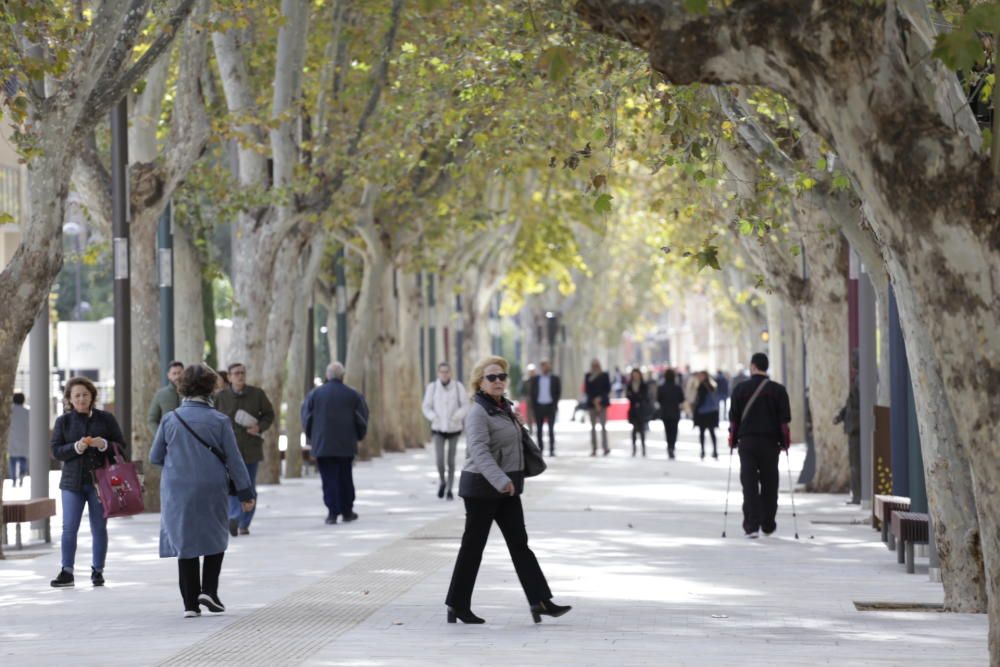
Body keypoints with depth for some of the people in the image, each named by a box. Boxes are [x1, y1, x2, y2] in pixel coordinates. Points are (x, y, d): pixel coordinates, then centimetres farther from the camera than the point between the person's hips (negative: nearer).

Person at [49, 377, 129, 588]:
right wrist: (76, 447, -18)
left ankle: (97, 571, 13)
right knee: (69, 528, -3)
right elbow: (55, 450, -1)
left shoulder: (106, 419, 2)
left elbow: (122, 448, 3)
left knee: (99, 528, 5)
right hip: (72, 482, 0)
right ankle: (67, 571, 3)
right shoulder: (63, 421, 5)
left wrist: (105, 445, -17)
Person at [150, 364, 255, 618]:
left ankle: (190, 603, 8)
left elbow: (155, 457, 4)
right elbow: (234, 460, -4)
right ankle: (208, 590, 1)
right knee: (215, 540, 17)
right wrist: (245, 493, 4)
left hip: (177, 491, 1)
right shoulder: (219, 421, -8)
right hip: (212, 492, -1)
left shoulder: (170, 420, -4)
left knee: (184, 543, 9)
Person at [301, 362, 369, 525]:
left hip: (322, 444, 0)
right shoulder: (353, 395, -1)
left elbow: (306, 417, 2)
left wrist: (312, 437, 14)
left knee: (329, 478, 0)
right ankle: (347, 511, 17)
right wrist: (358, 436, 16)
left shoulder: (315, 394, -1)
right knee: (345, 478, 12)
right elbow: (362, 418, 2)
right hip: (346, 444, 0)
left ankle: (332, 512, -9)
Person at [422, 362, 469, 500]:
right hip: (438, 429, 0)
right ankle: (442, 482, 18)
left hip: (454, 428, 0)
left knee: (451, 461, 4)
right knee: (439, 460, -11)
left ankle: (450, 489, 16)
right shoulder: (432, 387, -3)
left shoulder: (458, 386, -5)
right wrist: (434, 417, -16)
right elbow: (427, 407, 2)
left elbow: (465, 405, -4)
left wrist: (457, 416, -21)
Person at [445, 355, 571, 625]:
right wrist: (500, 480, -39)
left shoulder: (505, 407, 11)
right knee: (473, 545, 0)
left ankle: (540, 601, 0)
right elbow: (479, 451, -29)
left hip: (507, 487, 8)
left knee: (519, 543, 3)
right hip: (482, 487, -8)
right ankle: (457, 605, 9)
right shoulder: (478, 412, -16)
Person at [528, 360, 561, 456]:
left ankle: (552, 450, -2)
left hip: (550, 406, -2)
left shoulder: (555, 379, 5)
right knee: (539, 429, 4)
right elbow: (531, 393, 8)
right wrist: (533, 405, -2)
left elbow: (558, 392, 4)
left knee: (551, 429, -4)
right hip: (538, 406, 2)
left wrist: (555, 404, -6)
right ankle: (540, 449, 10)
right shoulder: (535, 379, 8)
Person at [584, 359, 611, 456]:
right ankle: (594, 449, 3)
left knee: (603, 426, -9)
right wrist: (594, 400, -8)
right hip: (592, 403, 2)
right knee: (593, 427, 1)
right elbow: (586, 390, 4)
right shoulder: (588, 376, 9)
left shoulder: (604, 376, 3)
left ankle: (605, 448, -10)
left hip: (602, 403, -2)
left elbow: (608, 389, 0)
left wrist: (600, 398, -11)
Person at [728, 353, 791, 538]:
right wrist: (784, 441, 9)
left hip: (747, 441, -1)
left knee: (749, 483, -1)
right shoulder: (778, 390, 1)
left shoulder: (740, 389, 0)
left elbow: (733, 418, 2)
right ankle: (768, 525, 18)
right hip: (770, 442, 1)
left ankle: (752, 525, -10)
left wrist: (733, 440, 10)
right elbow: (784, 420, 1)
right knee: (769, 484, 11)